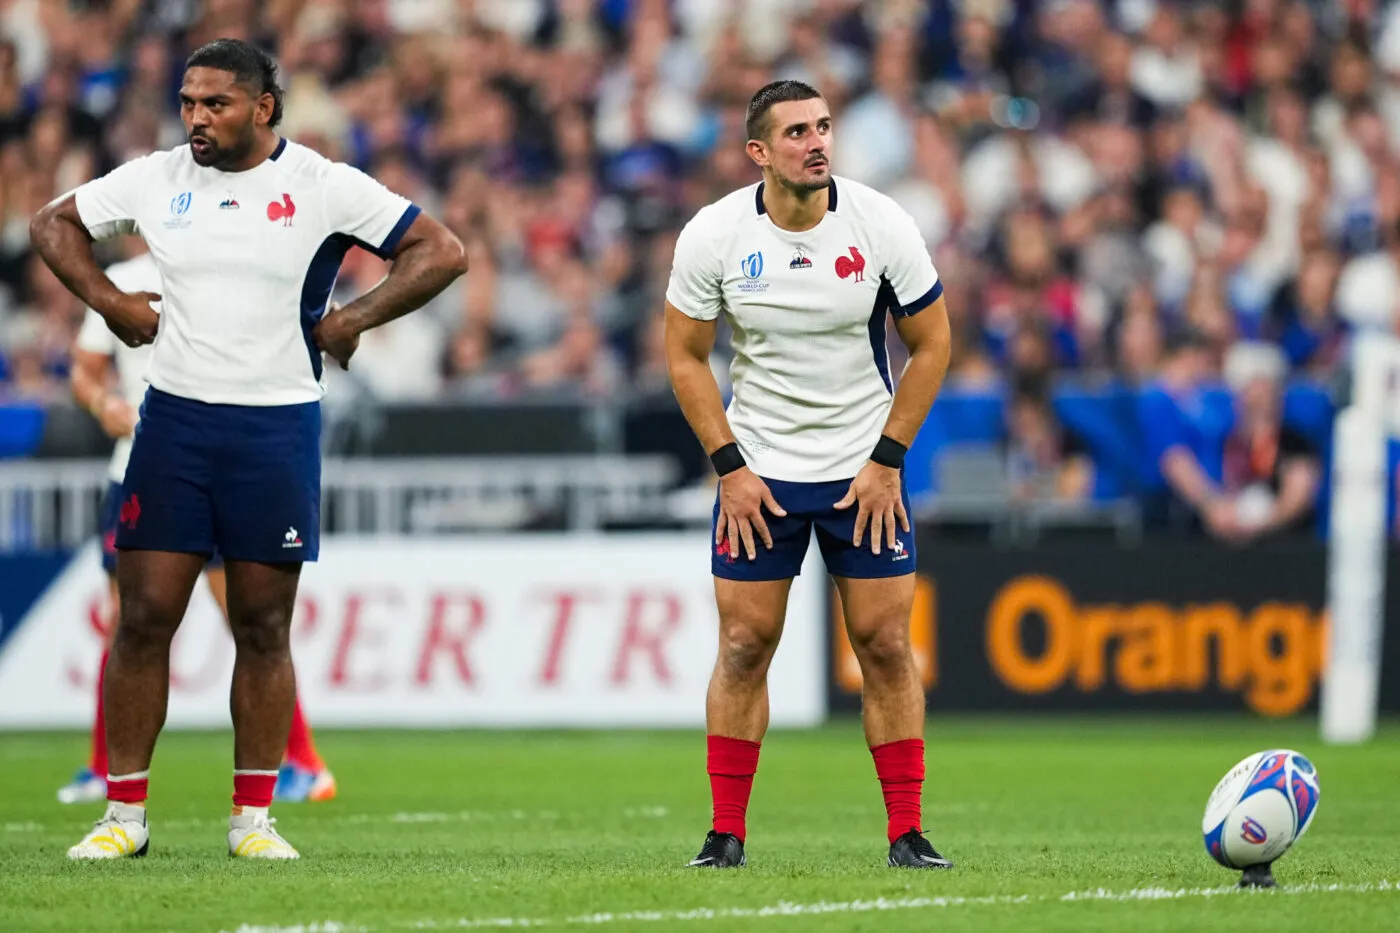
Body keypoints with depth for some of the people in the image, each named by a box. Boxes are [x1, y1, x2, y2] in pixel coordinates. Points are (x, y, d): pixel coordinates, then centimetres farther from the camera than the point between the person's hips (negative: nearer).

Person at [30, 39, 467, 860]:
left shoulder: (322, 187, -4)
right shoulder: (154, 180, 5)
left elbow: (442, 253, -3)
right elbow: (54, 224, 19)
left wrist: (351, 320, -7)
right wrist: (111, 302, 6)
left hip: (277, 428, -2)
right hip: (174, 419, 2)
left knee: (264, 629, 3)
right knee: (145, 617, -3)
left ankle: (254, 817, 11)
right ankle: (124, 815, 4)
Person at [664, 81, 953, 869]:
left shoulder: (881, 225, -11)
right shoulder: (712, 235, -10)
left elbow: (932, 342, -2)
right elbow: (686, 357, 0)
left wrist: (888, 459, -6)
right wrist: (729, 466, -7)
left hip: (865, 471, 0)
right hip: (758, 473, 0)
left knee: (886, 645, -2)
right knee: (745, 645, -2)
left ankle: (908, 832, 4)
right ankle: (726, 834, 5)